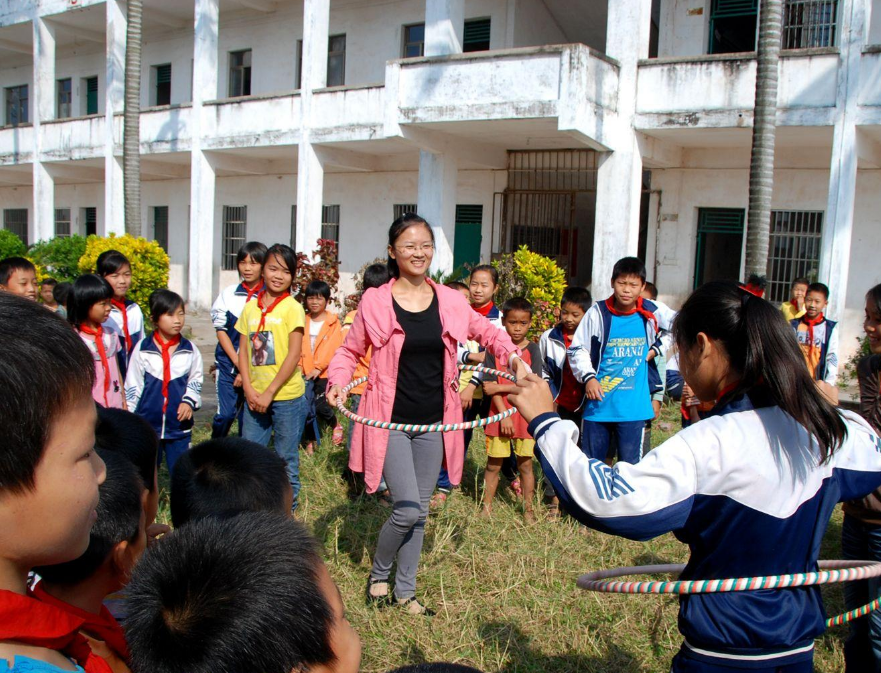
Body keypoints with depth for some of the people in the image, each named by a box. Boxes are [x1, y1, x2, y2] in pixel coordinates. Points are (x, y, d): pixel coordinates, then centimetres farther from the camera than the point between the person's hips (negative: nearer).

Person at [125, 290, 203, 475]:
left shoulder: (190, 350, -1)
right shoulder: (142, 349, -5)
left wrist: (189, 401, -10)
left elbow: (196, 381, 7)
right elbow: (132, 386, 1)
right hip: (147, 423, 0)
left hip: (179, 425, 1)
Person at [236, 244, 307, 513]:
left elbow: (294, 355, -13)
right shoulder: (250, 308, 7)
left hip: (287, 396, -4)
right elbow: (243, 351, 8)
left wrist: (269, 393, -14)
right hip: (255, 396, 4)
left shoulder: (292, 308, -7)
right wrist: (249, 389, -5)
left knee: (286, 460, 7)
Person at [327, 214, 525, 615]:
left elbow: (485, 330, 15)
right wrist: (338, 381, -14)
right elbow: (350, 351, 4)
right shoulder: (375, 302, -6)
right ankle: (379, 574, 20)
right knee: (409, 509, -10)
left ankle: (405, 590, 31)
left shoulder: (450, 301, 0)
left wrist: (511, 355, -2)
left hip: (433, 423, 4)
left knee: (420, 511, 13)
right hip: (391, 422, -3)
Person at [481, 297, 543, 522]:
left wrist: (499, 388, -13)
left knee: (525, 463, 8)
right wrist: (503, 414, -12)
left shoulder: (532, 349, -1)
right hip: (500, 414, 0)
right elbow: (490, 386, -6)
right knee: (494, 463, 7)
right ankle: (486, 508, 19)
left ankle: (528, 509, 20)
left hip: (525, 414, 0)